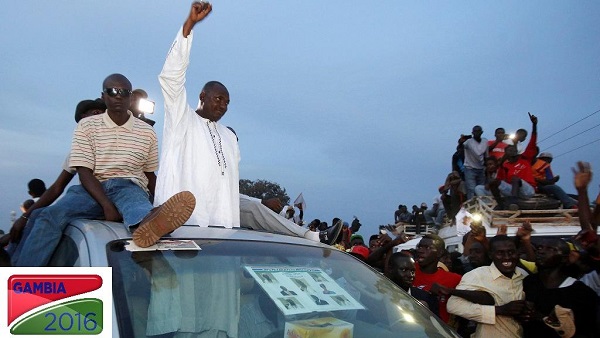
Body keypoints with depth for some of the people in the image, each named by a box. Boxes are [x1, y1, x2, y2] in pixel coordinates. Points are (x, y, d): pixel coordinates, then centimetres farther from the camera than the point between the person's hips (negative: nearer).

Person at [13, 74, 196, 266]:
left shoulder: (147, 132, 10)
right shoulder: (86, 126, 5)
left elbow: (150, 175, 18)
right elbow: (84, 172, -4)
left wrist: (156, 204, -1)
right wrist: (107, 205, -21)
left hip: (130, 187, -1)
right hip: (93, 189, 1)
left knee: (135, 197, -39)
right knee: (51, 215, -28)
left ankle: (148, 222, -75)